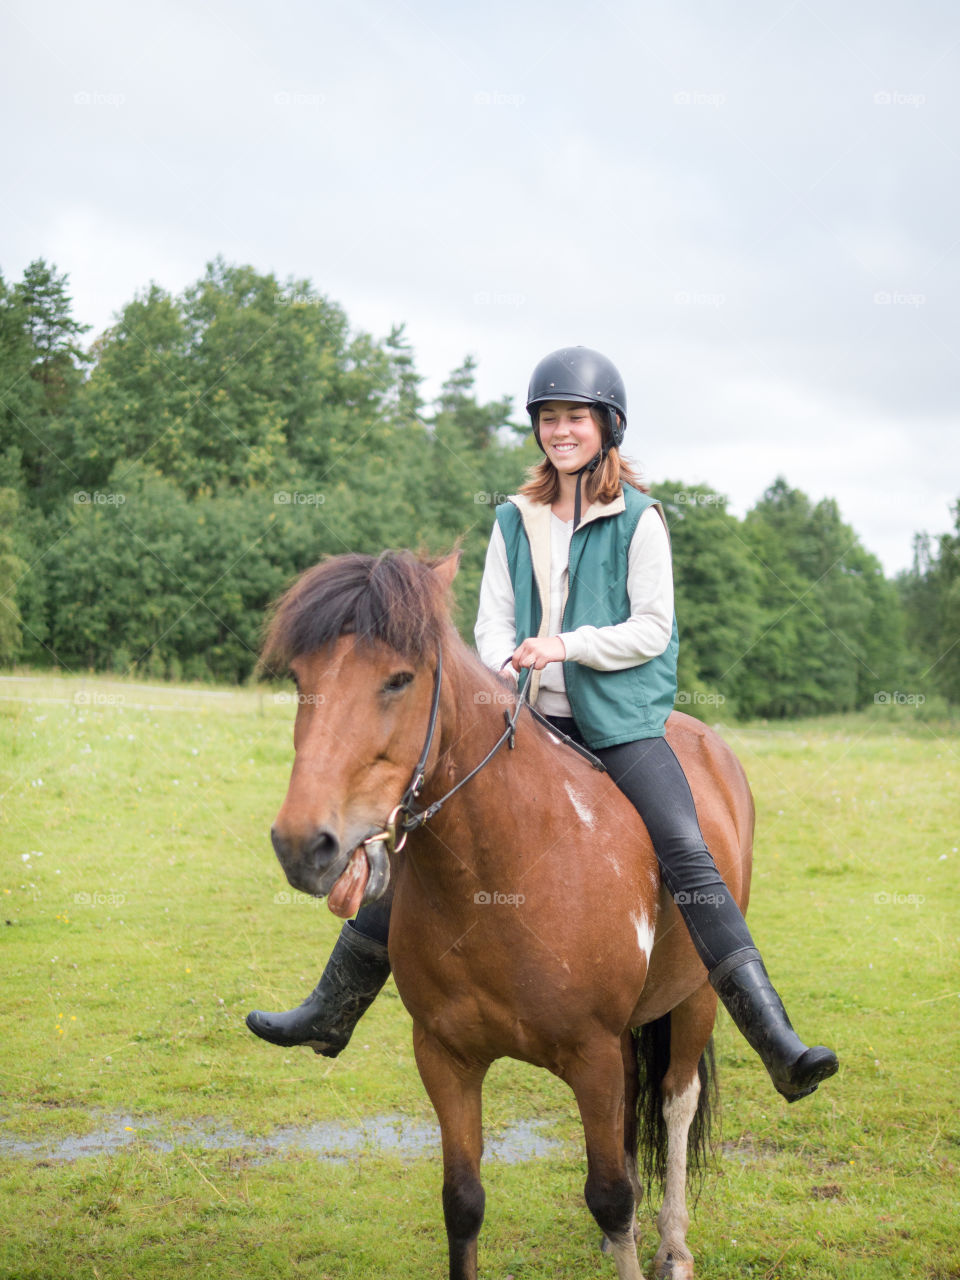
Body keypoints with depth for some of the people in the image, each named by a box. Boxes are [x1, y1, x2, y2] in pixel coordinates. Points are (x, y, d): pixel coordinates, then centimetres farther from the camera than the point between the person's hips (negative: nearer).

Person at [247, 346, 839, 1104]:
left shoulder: (639, 519, -1)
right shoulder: (516, 520, 11)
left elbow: (651, 630, -5)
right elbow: (493, 621, 9)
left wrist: (568, 644, -17)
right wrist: (504, 671, -11)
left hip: (620, 721, -4)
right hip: (530, 722, 5)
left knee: (688, 855, -22)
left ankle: (779, 1046, -23)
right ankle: (333, 1013, 15)